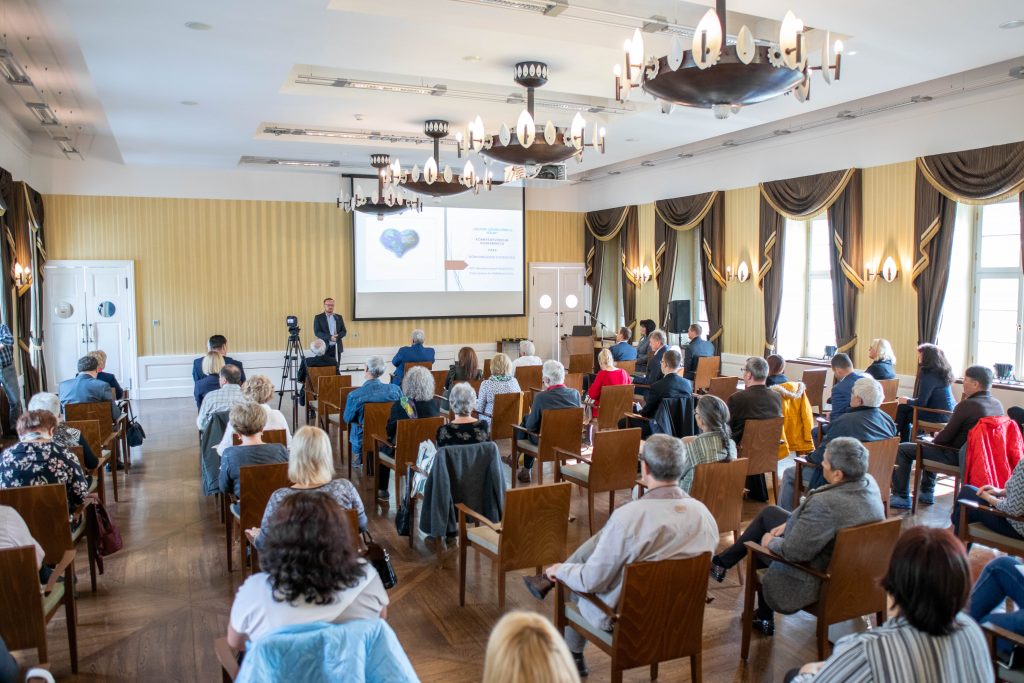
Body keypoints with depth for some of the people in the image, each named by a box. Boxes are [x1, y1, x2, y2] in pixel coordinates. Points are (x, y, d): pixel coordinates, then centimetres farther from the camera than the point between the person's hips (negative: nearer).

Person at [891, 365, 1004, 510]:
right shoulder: (997, 404, 2)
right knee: (929, 447, 34)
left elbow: (946, 436, -18)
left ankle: (902, 498, 5)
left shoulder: (967, 405, -24)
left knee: (902, 450, -3)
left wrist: (934, 440, 4)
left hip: (957, 456, -9)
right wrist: (940, 436, 12)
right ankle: (926, 493, 39)